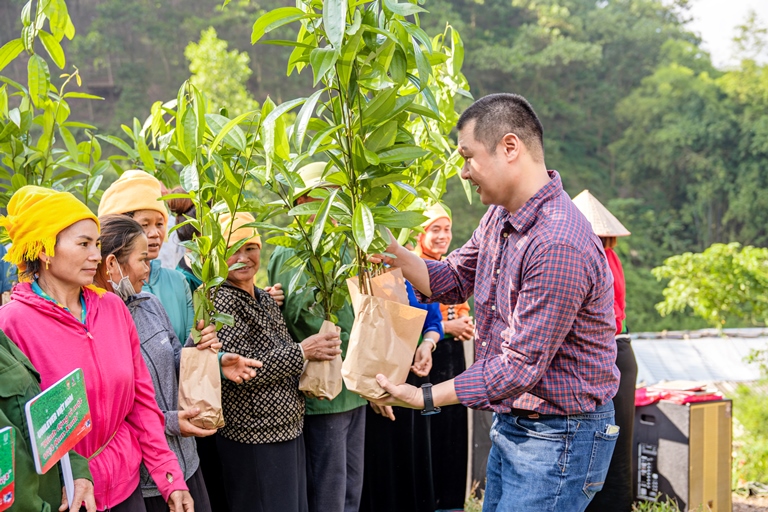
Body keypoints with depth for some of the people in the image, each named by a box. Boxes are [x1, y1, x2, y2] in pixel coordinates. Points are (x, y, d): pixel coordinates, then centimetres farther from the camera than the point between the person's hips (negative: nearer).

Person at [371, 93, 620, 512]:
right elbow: (452, 280, 17)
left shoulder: (559, 246, -27)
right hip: (510, 426, 10)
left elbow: (520, 367, -26)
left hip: (558, 437, -9)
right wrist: (392, 252, 0)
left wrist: (424, 398, -20)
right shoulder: (500, 217, 5)